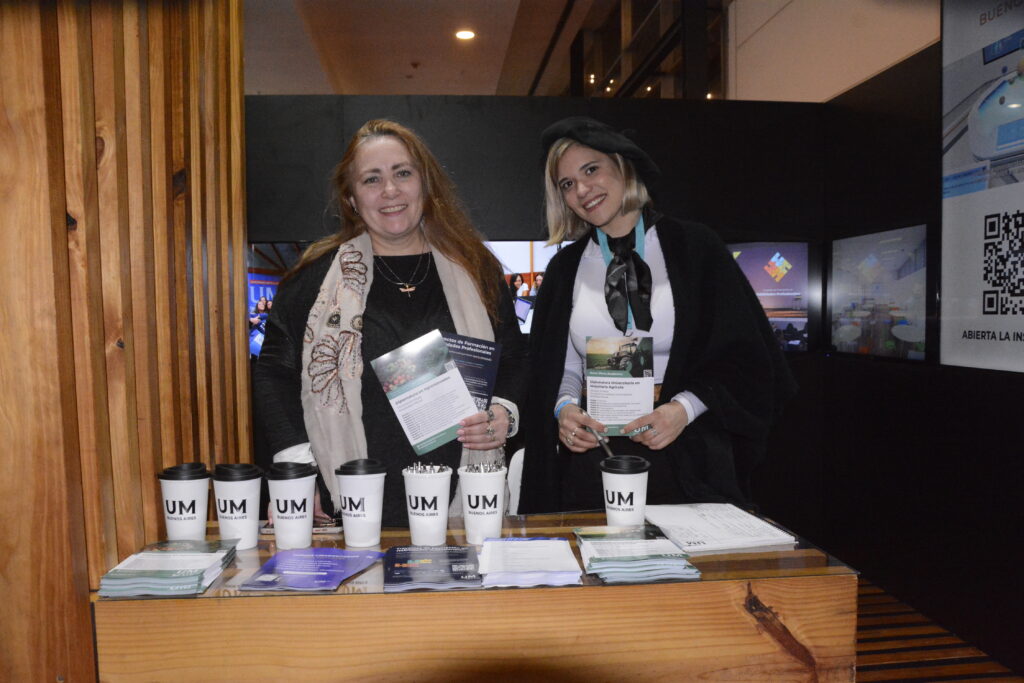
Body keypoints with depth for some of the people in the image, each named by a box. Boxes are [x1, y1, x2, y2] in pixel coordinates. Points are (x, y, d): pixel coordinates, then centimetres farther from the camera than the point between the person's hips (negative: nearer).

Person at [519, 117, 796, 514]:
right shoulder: (565, 270, 9)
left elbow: (742, 353, -2)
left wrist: (684, 408, -15)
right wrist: (564, 408, -9)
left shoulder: (693, 247, 0)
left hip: (685, 456, -1)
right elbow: (560, 367, 11)